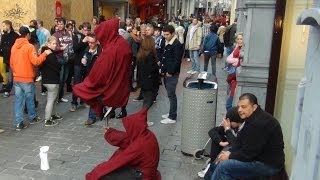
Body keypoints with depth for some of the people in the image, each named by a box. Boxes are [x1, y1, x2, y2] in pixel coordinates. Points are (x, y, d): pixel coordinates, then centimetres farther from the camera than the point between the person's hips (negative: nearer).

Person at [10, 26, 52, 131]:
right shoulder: (29, 46, -13)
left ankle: (18, 123, 6)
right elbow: (35, 61, -21)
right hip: (27, 79, -5)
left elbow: (11, 63, 14)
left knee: (18, 100, 7)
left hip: (16, 78, 5)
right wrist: (45, 53, -12)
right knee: (29, 99, 12)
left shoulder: (14, 46, 8)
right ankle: (33, 118, 29)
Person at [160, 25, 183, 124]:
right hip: (166, 73, 9)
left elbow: (177, 60, -19)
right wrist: (163, 68, 12)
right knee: (170, 94, 16)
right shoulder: (167, 43, 13)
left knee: (171, 95, -4)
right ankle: (171, 113, 27)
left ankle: (172, 117, 3)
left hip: (172, 74, -9)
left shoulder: (177, 44, -14)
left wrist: (170, 72, -17)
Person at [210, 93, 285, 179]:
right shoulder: (252, 119, 9)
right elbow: (240, 142, 11)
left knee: (223, 166, -16)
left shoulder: (259, 123, -25)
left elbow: (248, 153, -24)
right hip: (260, 158, 11)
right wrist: (230, 152, -4)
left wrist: (230, 156, -10)